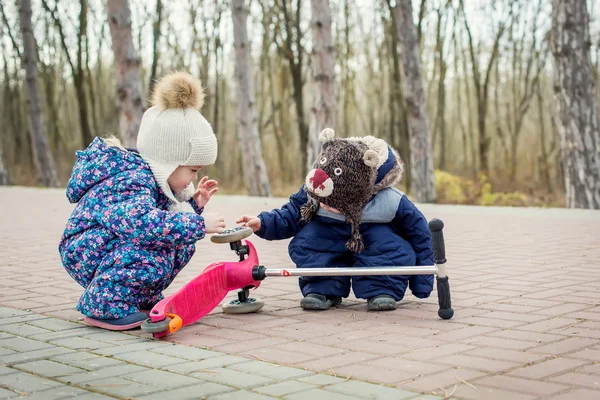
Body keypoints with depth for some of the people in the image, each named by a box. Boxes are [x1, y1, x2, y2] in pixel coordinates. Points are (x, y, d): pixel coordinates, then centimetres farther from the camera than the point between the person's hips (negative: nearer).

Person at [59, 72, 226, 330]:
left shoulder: (150, 177, 3)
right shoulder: (130, 181, -29)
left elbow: (162, 213, 17)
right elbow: (141, 223, -48)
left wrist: (193, 204, -1)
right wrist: (198, 224, -41)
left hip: (111, 247, 10)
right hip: (86, 253, -10)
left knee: (182, 244, 6)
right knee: (152, 256, -33)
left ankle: (143, 298, 16)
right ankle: (103, 305, -17)